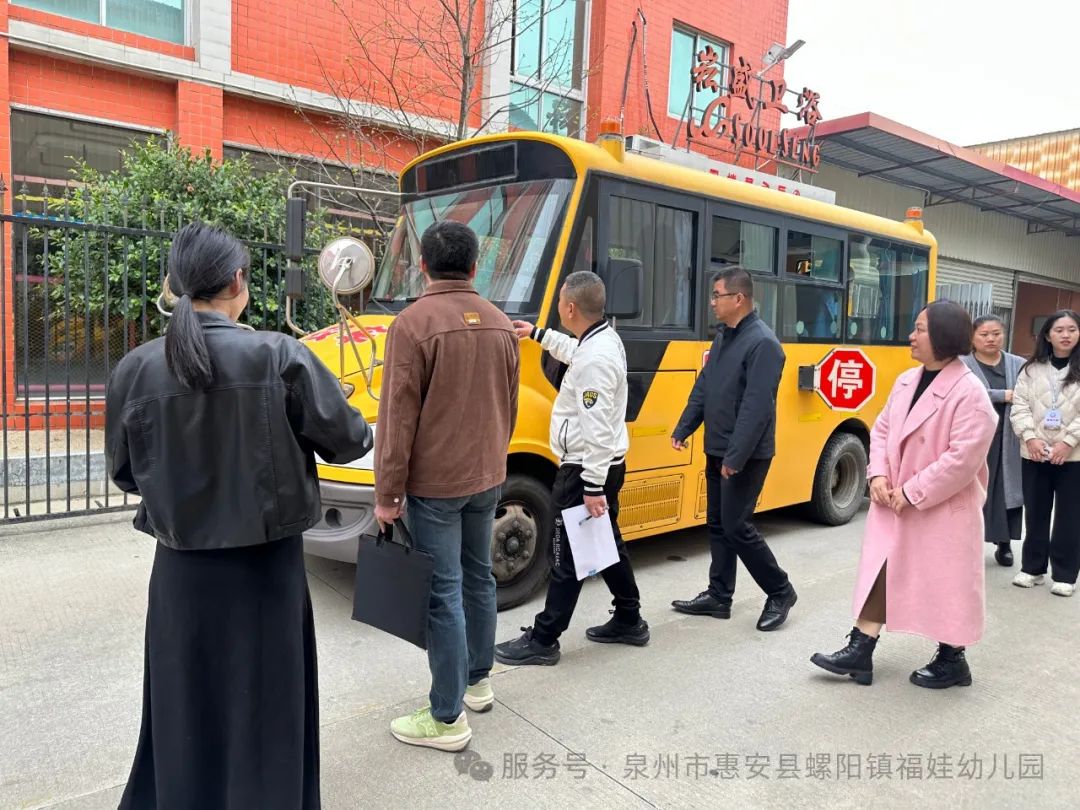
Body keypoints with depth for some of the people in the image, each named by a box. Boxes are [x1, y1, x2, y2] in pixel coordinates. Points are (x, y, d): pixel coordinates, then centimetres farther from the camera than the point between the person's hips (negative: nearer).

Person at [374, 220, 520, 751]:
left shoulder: (414, 323, -14)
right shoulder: (499, 324, 5)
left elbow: (398, 418, -16)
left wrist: (387, 493, -10)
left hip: (434, 483, -6)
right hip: (486, 478, 7)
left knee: (443, 594, 0)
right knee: (478, 578, 19)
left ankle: (447, 718, 10)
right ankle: (477, 681, 35)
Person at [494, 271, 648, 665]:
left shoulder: (595, 360, -25)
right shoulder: (606, 337, 6)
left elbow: (597, 430, -27)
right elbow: (575, 351, 32)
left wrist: (592, 487, -25)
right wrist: (538, 334, 39)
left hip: (586, 470, -10)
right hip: (606, 465, 10)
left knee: (568, 557, -1)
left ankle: (543, 640, 10)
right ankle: (629, 621, 32)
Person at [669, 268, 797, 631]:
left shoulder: (762, 343, -18)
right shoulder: (723, 337, 10)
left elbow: (757, 407, -24)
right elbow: (703, 388, 16)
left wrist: (736, 457, -25)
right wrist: (683, 429, 12)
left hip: (745, 456, -9)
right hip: (717, 451, 9)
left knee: (736, 526, -4)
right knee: (717, 524, 13)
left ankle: (780, 592, 15)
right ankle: (718, 596, 24)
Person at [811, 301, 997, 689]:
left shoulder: (969, 393, -19)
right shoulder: (906, 381, 5)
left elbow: (964, 459, -23)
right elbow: (883, 429, 11)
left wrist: (913, 493, -19)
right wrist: (878, 474, -5)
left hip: (943, 510, -7)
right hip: (894, 503, 7)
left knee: (946, 583, 8)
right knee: (880, 569, 8)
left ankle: (952, 660, 28)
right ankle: (859, 651, 16)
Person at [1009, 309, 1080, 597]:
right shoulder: (1032, 369, 5)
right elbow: (1020, 406, 0)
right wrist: (1030, 437, -12)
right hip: (1035, 453, 2)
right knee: (1035, 512, 10)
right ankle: (1032, 567, 23)